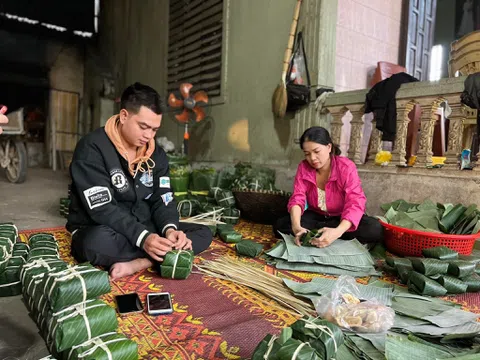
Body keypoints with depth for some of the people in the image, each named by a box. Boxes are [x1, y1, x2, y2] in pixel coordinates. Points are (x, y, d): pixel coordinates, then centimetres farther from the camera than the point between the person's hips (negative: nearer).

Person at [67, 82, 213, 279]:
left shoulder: (156, 154, 3)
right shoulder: (92, 148, -16)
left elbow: (162, 199, -1)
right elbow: (102, 209, -24)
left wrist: (170, 229, -22)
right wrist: (143, 238, -35)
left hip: (144, 229, 6)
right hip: (99, 231, -5)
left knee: (203, 233, -9)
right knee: (99, 242, -41)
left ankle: (138, 264, -25)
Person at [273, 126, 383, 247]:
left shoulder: (346, 167, -21)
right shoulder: (303, 168, -11)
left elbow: (355, 204, -31)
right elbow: (297, 199, -20)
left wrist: (337, 232, -49)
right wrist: (296, 227, -41)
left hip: (342, 218, -1)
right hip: (316, 216, 2)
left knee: (375, 230, -32)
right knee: (280, 226, -20)